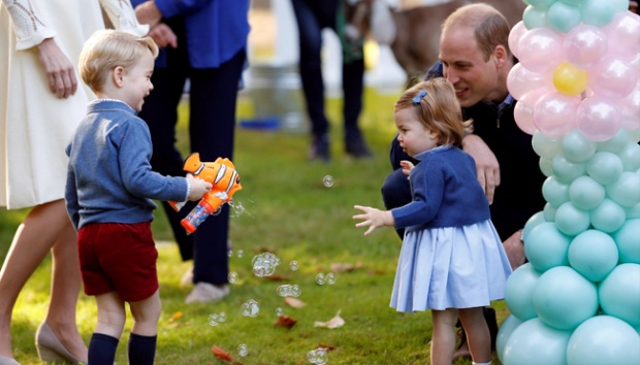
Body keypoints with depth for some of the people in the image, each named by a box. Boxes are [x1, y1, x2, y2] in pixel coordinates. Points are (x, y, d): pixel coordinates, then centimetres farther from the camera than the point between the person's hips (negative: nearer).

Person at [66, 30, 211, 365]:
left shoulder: (82, 129, 14)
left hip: (89, 235, 8)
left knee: (109, 317, 10)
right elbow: (137, 179, -24)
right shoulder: (129, 126, -13)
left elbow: (71, 197, 17)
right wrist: (184, 188, -15)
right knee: (147, 313, 8)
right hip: (126, 232, -8)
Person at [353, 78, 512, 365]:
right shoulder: (462, 158, 10)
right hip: (473, 242, 9)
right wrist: (418, 178, 29)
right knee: (473, 317, 17)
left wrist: (386, 218, -25)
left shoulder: (431, 165, -17)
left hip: (444, 249, -9)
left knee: (443, 320, -2)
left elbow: (426, 208, -23)